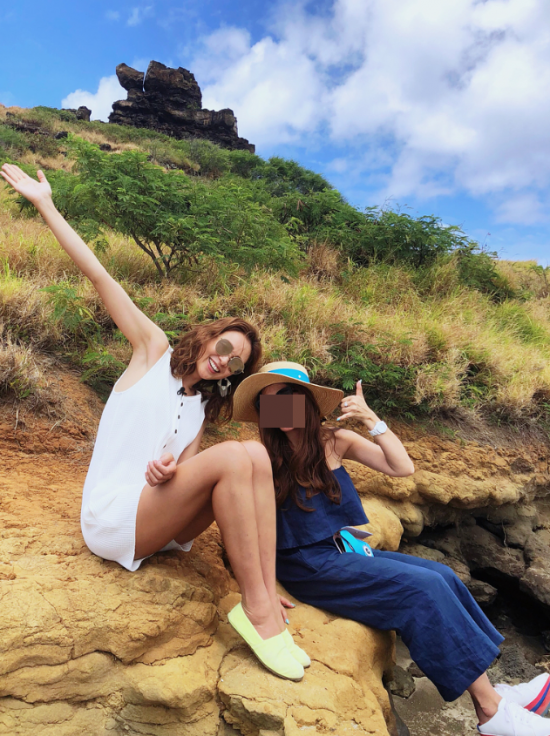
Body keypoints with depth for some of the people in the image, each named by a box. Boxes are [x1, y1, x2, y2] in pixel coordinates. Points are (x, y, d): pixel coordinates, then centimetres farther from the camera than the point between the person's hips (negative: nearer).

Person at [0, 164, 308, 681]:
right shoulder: (154, 351, 2)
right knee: (233, 458, -28)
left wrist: (170, 469, -22)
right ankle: (257, 608, -24)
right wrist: (46, 206, -7)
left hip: (160, 524, 5)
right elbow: (101, 279, -4)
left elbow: (185, 470, 1)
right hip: (110, 519, -5)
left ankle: (265, 595, -23)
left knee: (256, 455, -19)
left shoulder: (201, 409, 16)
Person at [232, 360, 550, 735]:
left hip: (346, 551, 5)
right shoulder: (265, 459, -8)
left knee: (442, 575, -13)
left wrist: (371, 419, -13)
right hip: (308, 566, -5)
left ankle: (491, 699, -5)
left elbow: (403, 467, -4)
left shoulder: (334, 441, 2)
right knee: (422, 587, -19)